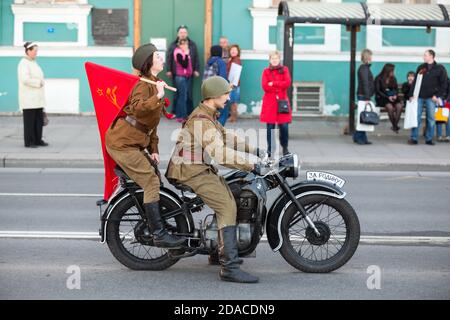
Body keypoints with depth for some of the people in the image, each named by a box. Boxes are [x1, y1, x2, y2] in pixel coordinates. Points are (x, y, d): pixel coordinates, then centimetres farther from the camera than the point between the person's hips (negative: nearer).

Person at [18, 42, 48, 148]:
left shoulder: (33, 63, 17)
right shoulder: (24, 63, -11)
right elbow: (25, 79, -21)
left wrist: (41, 82, 6)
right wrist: (39, 82, -15)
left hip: (37, 98, 9)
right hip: (28, 98, -9)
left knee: (39, 120, 8)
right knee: (29, 120, -5)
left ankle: (38, 140, 14)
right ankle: (28, 142, 0)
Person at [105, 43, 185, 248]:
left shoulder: (154, 84, 19)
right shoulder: (144, 85, -13)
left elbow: (151, 121, 22)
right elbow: (137, 109, -34)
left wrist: (153, 149, 16)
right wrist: (157, 97, -46)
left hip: (133, 143, 10)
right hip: (122, 144, -10)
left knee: (154, 176, 16)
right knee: (151, 182, -13)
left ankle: (152, 224, 26)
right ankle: (159, 234, -14)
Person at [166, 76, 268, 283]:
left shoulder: (209, 116, 16)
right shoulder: (202, 121, -19)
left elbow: (227, 138, 25)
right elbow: (220, 154, -27)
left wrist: (255, 151, 18)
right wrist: (251, 166, -26)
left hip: (202, 169, 11)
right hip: (191, 172, -11)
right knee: (227, 207, -20)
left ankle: (221, 252, 19)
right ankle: (229, 268, -26)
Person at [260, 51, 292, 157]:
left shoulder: (284, 70, 10)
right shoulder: (266, 71, 8)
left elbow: (287, 83, -6)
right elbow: (265, 86, -6)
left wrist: (273, 83, -10)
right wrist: (280, 87, -8)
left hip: (282, 101, 0)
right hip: (269, 102, 0)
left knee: (284, 126, -4)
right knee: (270, 127, -1)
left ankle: (285, 148, 11)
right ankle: (270, 149, 7)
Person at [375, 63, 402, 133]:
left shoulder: (393, 79, 13)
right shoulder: (379, 79, -2)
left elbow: (396, 89, 14)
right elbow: (377, 91, -7)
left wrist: (395, 95, -10)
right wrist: (388, 97, -17)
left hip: (392, 97, 4)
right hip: (381, 98, -4)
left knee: (399, 106, -28)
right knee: (390, 107, -35)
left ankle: (395, 125, -27)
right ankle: (394, 125, -22)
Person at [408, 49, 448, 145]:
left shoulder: (440, 68, 2)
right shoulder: (421, 68, 12)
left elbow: (443, 84, -1)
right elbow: (415, 82, 12)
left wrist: (437, 95, -9)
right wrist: (412, 94, 2)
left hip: (431, 98, -2)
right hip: (419, 97, 2)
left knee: (431, 118, 1)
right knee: (416, 117, -2)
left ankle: (429, 139, 8)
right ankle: (414, 138, 0)